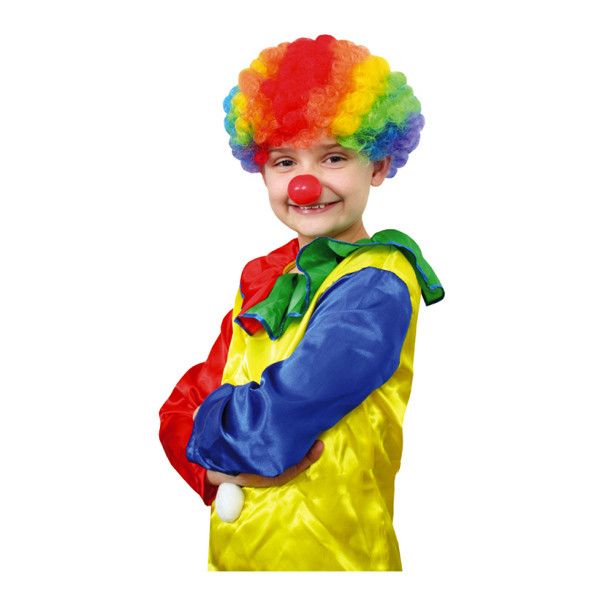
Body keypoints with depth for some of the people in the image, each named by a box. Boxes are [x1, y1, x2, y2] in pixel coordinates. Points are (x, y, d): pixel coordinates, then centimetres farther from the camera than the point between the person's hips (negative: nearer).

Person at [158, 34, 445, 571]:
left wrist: (205, 427, -10)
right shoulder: (263, 277, 2)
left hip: (327, 558, -6)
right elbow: (185, 404, 0)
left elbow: (270, 425, -28)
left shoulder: (375, 290, -21)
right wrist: (218, 465, -18)